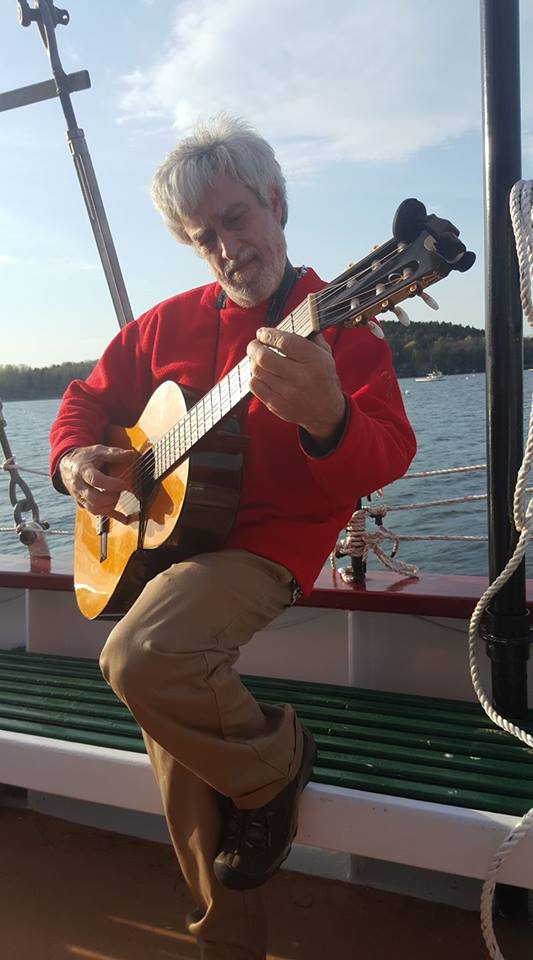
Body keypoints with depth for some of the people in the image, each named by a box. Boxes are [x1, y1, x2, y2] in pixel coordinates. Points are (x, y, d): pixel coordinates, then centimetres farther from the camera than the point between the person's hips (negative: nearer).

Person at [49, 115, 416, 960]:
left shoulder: (335, 326, -4)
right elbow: (89, 399, 22)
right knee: (175, 729, 4)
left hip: (266, 541, -6)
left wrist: (324, 418, -39)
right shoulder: (167, 324, 12)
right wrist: (74, 460, 0)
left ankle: (274, 769, 0)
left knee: (145, 655, -32)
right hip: (155, 534, 6)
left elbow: (387, 457, -16)